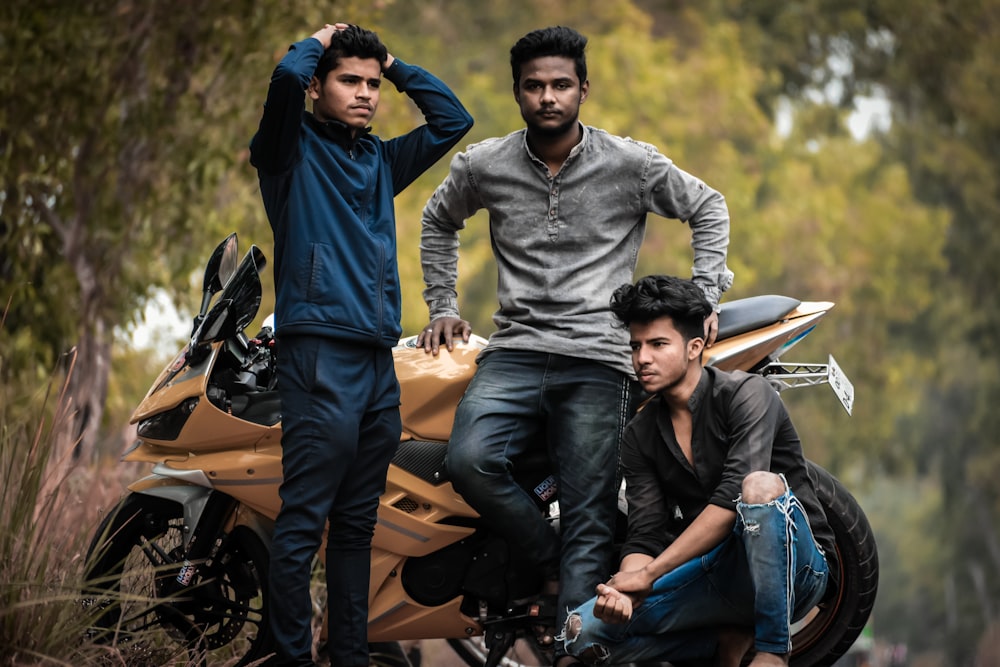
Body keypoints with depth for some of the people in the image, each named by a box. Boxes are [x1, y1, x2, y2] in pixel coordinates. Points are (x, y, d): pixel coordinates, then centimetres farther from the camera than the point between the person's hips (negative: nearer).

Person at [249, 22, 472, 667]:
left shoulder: (380, 160, 20)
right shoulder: (294, 149, 2)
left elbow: (453, 119, 22)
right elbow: (287, 78, -16)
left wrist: (395, 66, 17)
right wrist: (318, 42, 4)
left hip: (379, 360, 7)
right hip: (319, 354, -7)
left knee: (357, 523, 10)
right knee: (304, 522, -9)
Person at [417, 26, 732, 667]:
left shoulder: (632, 164, 3)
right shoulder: (483, 166, 9)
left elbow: (708, 208, 17)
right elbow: (439, 220, 29)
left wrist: (703, 296, 8)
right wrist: (443, 306, 23)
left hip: (598, 360, -2)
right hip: (515, 351, 2)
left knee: (589, 522, -10)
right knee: (470, 460, -26)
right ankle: (552, 567, -4)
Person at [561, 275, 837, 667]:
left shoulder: (745, 393, -11)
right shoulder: (639, 437, 7)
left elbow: (732, 500, -24)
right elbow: (646, 534, -1)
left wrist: (649, 574, -26)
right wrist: (626, 588, -26)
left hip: (792, 568, -5)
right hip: (717, 574, 5)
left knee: (762, 487, -38)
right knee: (583, 630, -14)